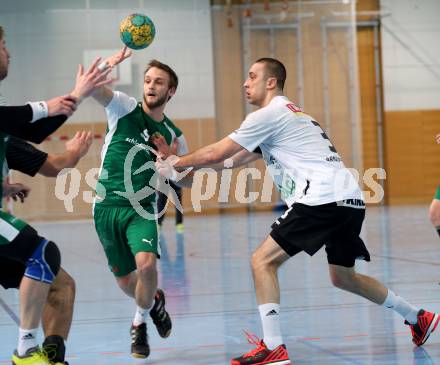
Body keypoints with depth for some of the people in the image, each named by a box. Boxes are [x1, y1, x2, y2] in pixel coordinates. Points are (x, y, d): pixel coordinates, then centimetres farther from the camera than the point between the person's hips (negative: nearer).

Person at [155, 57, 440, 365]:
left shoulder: (270, 114, -2)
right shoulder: (288, 113, 27)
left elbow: (216, 154, -3)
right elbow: (238, 159, 30)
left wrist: (175, 165, 13)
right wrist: (189, 174, 25)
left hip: (324, 198, -10)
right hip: (350, 199, 10)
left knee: (263, 261, -8)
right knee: (343, 277, 24)